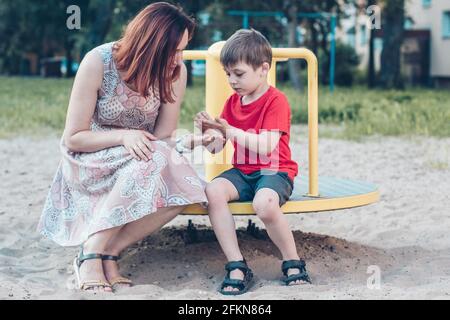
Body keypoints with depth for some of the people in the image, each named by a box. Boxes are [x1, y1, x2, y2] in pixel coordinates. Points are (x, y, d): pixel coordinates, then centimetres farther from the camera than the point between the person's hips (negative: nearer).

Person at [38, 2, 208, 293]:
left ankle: (110, 252, -18)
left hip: (140, 161, 4)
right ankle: (91, 254, -27)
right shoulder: (99, 62, -19)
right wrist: (124, 136, -28)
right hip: (89, 163, -4)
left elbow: (162, 137, -6)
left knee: (184, 189, -28)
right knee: (153, 161, -35)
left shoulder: (176, 72, -9)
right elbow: (73, 138, -15)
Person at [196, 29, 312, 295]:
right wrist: (208, 131, -12)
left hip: (274, 171, -6)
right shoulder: (233, 102, 14)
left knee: (265, 203, -38)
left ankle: (293, 263, -12)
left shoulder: (276, 101, -8)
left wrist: (231, 131, -26)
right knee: (213, 191, -26)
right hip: (242, 172, 6)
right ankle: (237, 266, -23)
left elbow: (267, 147, -22)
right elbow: (216, 148, 10)